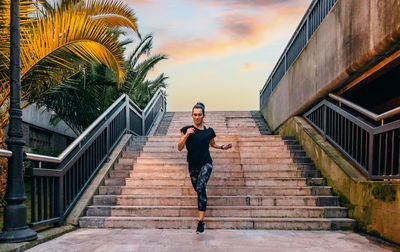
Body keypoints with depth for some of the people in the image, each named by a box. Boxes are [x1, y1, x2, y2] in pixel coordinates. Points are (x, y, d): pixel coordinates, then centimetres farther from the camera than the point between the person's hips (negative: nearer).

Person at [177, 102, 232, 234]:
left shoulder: (209, 131, 4)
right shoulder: (187, 130, 0)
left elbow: (213, 144, 22)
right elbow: (179, 148, -6)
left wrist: (223, 147, 5)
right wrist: (186, 135, -19)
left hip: (206, 163, -2)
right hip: (193, 164, 2)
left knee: (200, 187, -22)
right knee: (197, 189, 13)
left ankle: (201, 221, -23)